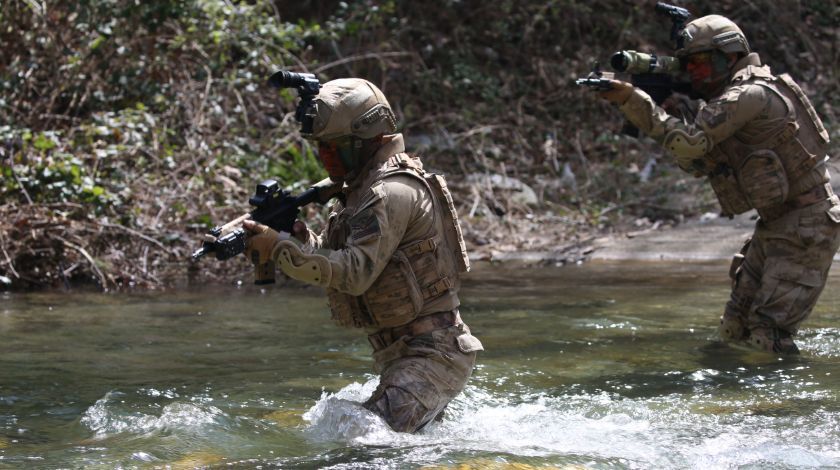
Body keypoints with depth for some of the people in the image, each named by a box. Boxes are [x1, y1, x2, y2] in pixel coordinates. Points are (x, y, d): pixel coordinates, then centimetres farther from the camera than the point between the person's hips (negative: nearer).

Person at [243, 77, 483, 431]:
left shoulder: (392, 193, -17)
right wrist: (298, 235, -5)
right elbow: (333, 255, 16)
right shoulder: (364, 189, 15)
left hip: (432, 354, -11)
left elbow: (356, 273, -25)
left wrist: (280, 249, -23)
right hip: (402, 354, 11)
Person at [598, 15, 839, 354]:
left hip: (807, 228, -10)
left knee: (768, 335, -14)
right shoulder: (724, 101, 12)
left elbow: (691, 143, -26)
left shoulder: (752, 94, -19)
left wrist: (633, 100, -23)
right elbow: (697, 164, 11)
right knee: (734, 331, 10)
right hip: (774, 226, 10)